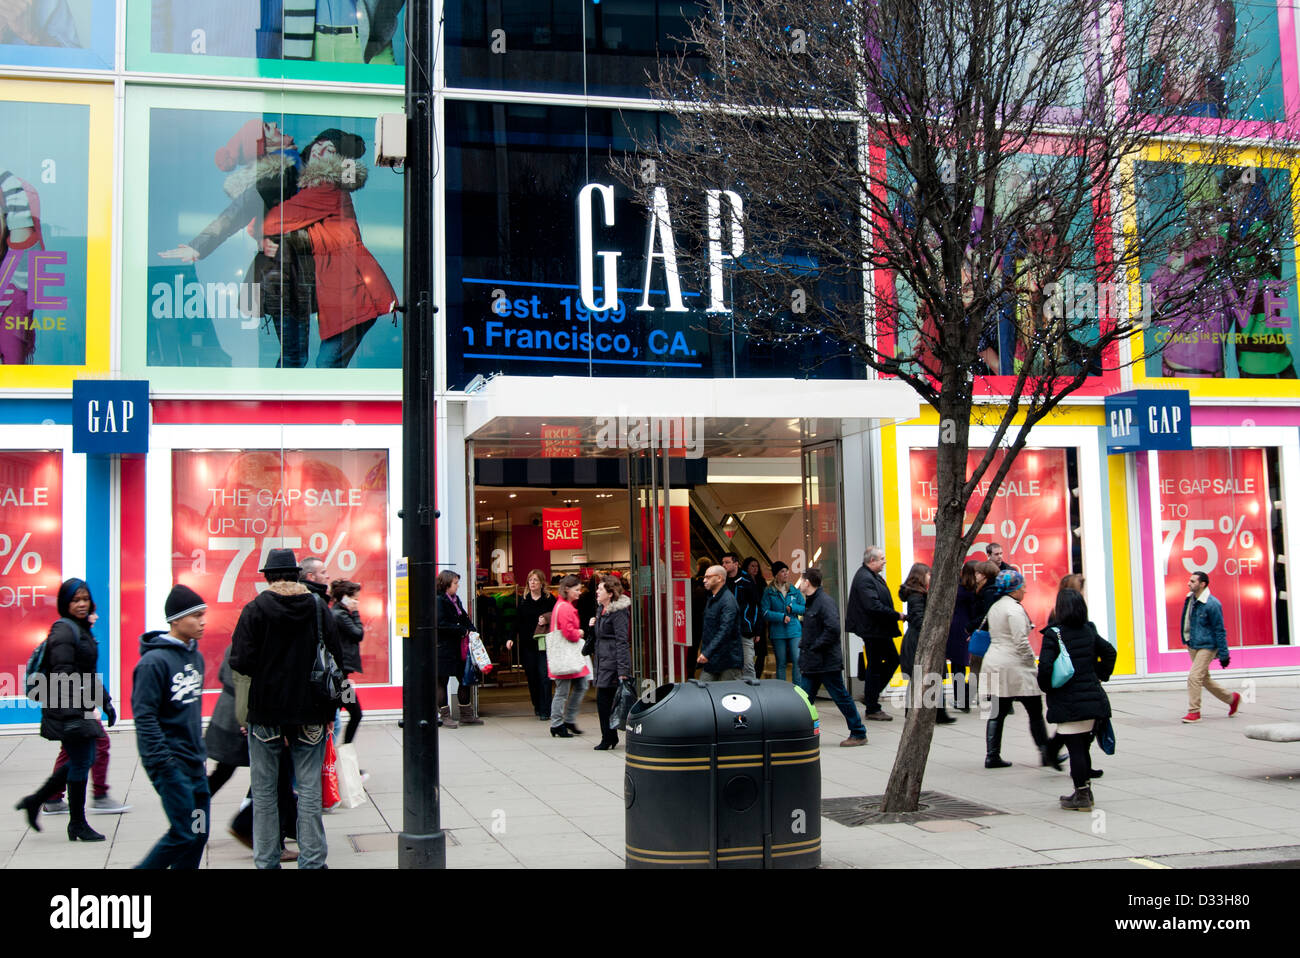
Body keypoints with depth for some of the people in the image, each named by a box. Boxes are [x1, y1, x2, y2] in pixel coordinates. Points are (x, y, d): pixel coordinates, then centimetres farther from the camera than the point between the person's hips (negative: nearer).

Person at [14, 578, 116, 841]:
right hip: (69, 710, -10)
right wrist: (71, 716, -26)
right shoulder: (64, 630, -14)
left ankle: (35, 801, 24)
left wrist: (106, 702, 24)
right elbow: (63, 677, -21)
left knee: (84, 760, 15)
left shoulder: (83, 629, 15)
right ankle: (78, 825, 12)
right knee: (80, 763, -1)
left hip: (82, 709, 10)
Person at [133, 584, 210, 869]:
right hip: (170, 764, -8)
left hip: (195, 763, 8)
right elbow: (144, 716, -17)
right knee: (184, 834, -8)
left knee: (199, 834, 8)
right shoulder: (154, 661, -14)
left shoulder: (196, 656, 12)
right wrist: (161, 763, -20)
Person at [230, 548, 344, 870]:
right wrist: (329, 711, 9)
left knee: (264, 791, 8)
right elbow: (335, 659, 4)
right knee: (309, 789, 6)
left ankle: (266, 861, 12)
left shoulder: (254, 610, -5)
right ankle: (312, 860, 8)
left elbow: (241, 662, -10)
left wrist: (243, 713, 2)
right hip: (310, 714, 2)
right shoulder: (318, 608, 3)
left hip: (265, 712, -2)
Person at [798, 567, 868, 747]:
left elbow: (833, 629, -27)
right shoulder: (810, 602, 14)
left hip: (827, 663, -9)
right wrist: (804, 646, 11)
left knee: (841, 698, 0)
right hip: (812, 663, 9)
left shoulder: (825, 602, -16)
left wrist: (815, 647, -20)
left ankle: (859, 734, 9)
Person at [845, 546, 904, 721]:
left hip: (881, 631, 11)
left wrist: (894, 615, 8)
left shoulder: (874, 577, 14)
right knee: (874, 667, -2)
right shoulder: (864, 579, -19)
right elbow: (874, 606, -27)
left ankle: (870, 695, 26)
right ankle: (872, 709, 8)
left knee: (892, 659, 16)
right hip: (873, 631, -11)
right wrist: (897, 615, -20)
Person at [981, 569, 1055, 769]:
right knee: (1035, 712, 1)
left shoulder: (995, 607, 15)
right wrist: (1034, 665, -9)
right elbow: (1021, 642, -19)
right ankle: (1046, 753, 5)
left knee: (998, 712, 9)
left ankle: (992, 756, 7)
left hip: (994, 663, 9)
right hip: (1013, 667, -9)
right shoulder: (1014, 609, -14)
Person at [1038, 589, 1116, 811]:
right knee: (1083, 747, 18)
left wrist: (1046, 687, -1)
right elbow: (1109, 651, 12)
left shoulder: (1053, 634, -12)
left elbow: (1045, 667, -18)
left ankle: (1082, 796, 3)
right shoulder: (1089, 631, 8)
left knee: (1075, 749, -1)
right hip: (1093, 698, 6)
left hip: (1068, 703, -6)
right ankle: (1085, 791, 26)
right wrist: (1100, 676, 17)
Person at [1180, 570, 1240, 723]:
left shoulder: (1212, 604, -18)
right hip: (1193, 646, 8)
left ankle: (1194, 712, -4)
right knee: (1204, 679, 15)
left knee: (1194, 677, -14)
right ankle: (1232, 698, 33)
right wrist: (1187, 640, 23)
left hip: (1207, 647, -8)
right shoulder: (1189, 600, 4)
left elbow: (1220, 630, -14)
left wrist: (1223, 654, -13)